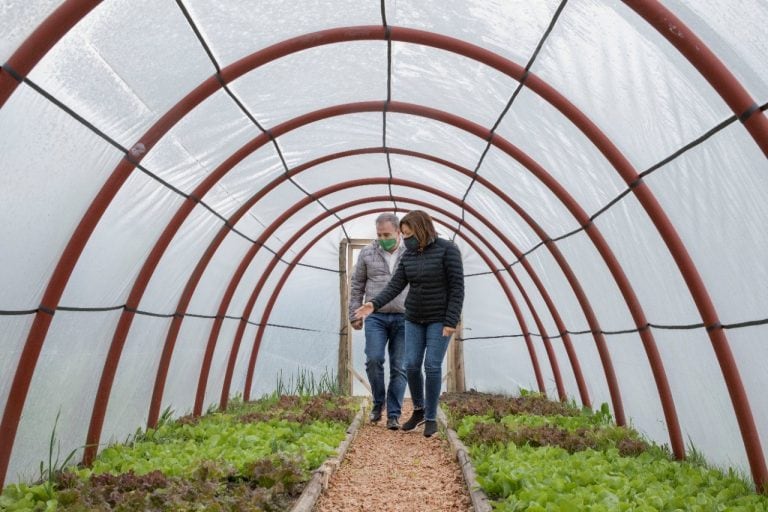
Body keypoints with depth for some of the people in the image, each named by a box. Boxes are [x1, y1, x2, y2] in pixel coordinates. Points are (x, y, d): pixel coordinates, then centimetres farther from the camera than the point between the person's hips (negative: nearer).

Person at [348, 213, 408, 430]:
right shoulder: (367, 253, 3)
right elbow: (357, 285, 8)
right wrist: (354, 314, 5)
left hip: (403, 319, 0)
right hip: (376, 317, 0)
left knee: (399, 368, 2)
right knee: (374, 360, -11)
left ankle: (393, 414, 13)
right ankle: (378, 402, 15)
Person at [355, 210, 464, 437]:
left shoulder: (447, 249, -14)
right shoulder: (409, 255, 2)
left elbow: (457, 287, -16)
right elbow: (395, 286, -5)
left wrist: (451, 321, -20)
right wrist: (374, 304, -20)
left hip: (440, 319, -5)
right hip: (414, 319, 5)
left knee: (432, 366, -7)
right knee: (412, 365, 1)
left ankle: (431, 417, 10)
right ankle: (418, 409, 23)